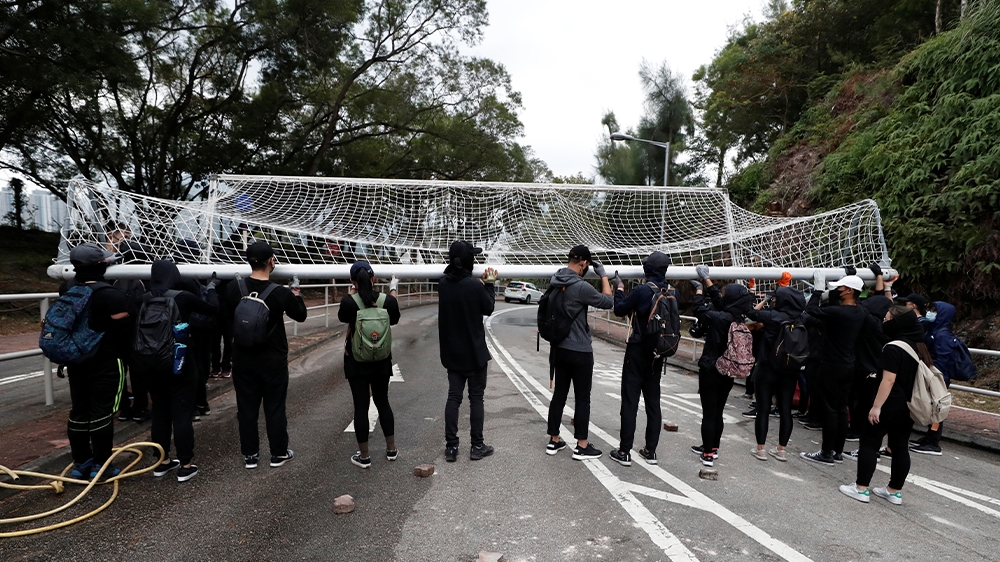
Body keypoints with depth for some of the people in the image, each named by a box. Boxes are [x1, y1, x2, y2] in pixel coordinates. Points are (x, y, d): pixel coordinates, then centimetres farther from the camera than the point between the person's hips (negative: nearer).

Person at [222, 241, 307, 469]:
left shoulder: (234, 288, -8)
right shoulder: (281, 293, -16)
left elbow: (227, 318, 7)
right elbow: (301, 315, 1)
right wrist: (297, 296, 19)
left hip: (243, 358, 3)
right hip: (273, 359, -2)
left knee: (246, 407, 11)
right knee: (275, 406, 9)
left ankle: (250, 455, 19)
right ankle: (278, 453, 19)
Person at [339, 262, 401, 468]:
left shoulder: (349, 302, -18)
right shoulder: (388, 300, -12)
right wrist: (393, 291, 21)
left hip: (356, 362, -2)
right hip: (382, 360, 3)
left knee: (361, 406, 5)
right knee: (382, 402, 18)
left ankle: (364, 456, 13)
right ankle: (391, 449, 25)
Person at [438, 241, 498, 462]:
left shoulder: (443, 284, -2)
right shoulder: (474, 286, -20)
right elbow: (488, 309, -5)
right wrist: (489, 284, 4)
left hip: (452, 352, 5)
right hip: (474, 352, -5)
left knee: (453, 397, 11)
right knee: (476, 398, 7)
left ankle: (451, 447, 14)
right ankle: (477, 446, 14)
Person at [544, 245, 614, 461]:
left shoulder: (554, 282, 2)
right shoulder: (581, 286, -21)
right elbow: (608, 302, -9)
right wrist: (603, 276, -1)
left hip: (558, 348, 7)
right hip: (579, 351, -7)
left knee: (559, 394, 14)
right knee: (582, 399, 4)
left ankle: (554, 441, 22)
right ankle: (582, 447, 11)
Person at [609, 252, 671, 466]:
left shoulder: (642, 291, -18)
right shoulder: (672, 293, -1)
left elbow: (619, 310, -7)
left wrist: (619, 289, 6)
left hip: (637, 352, -5)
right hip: (657, 354, 5)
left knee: (630, 401, 1)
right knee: (653, 401, 14)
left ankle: (624, 452, 4)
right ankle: (651, 450, 19)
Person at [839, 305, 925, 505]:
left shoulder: (893, 348, -18)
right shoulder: (918, 347, 9)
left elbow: (888, 380, -22)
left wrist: (876, 406, -20)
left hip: (890, 406, -8)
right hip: (908, 407, 8)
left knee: (869, 443, 1)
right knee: (900, 447, 12)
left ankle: (861, 488, 3)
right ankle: (895, 491, 19)